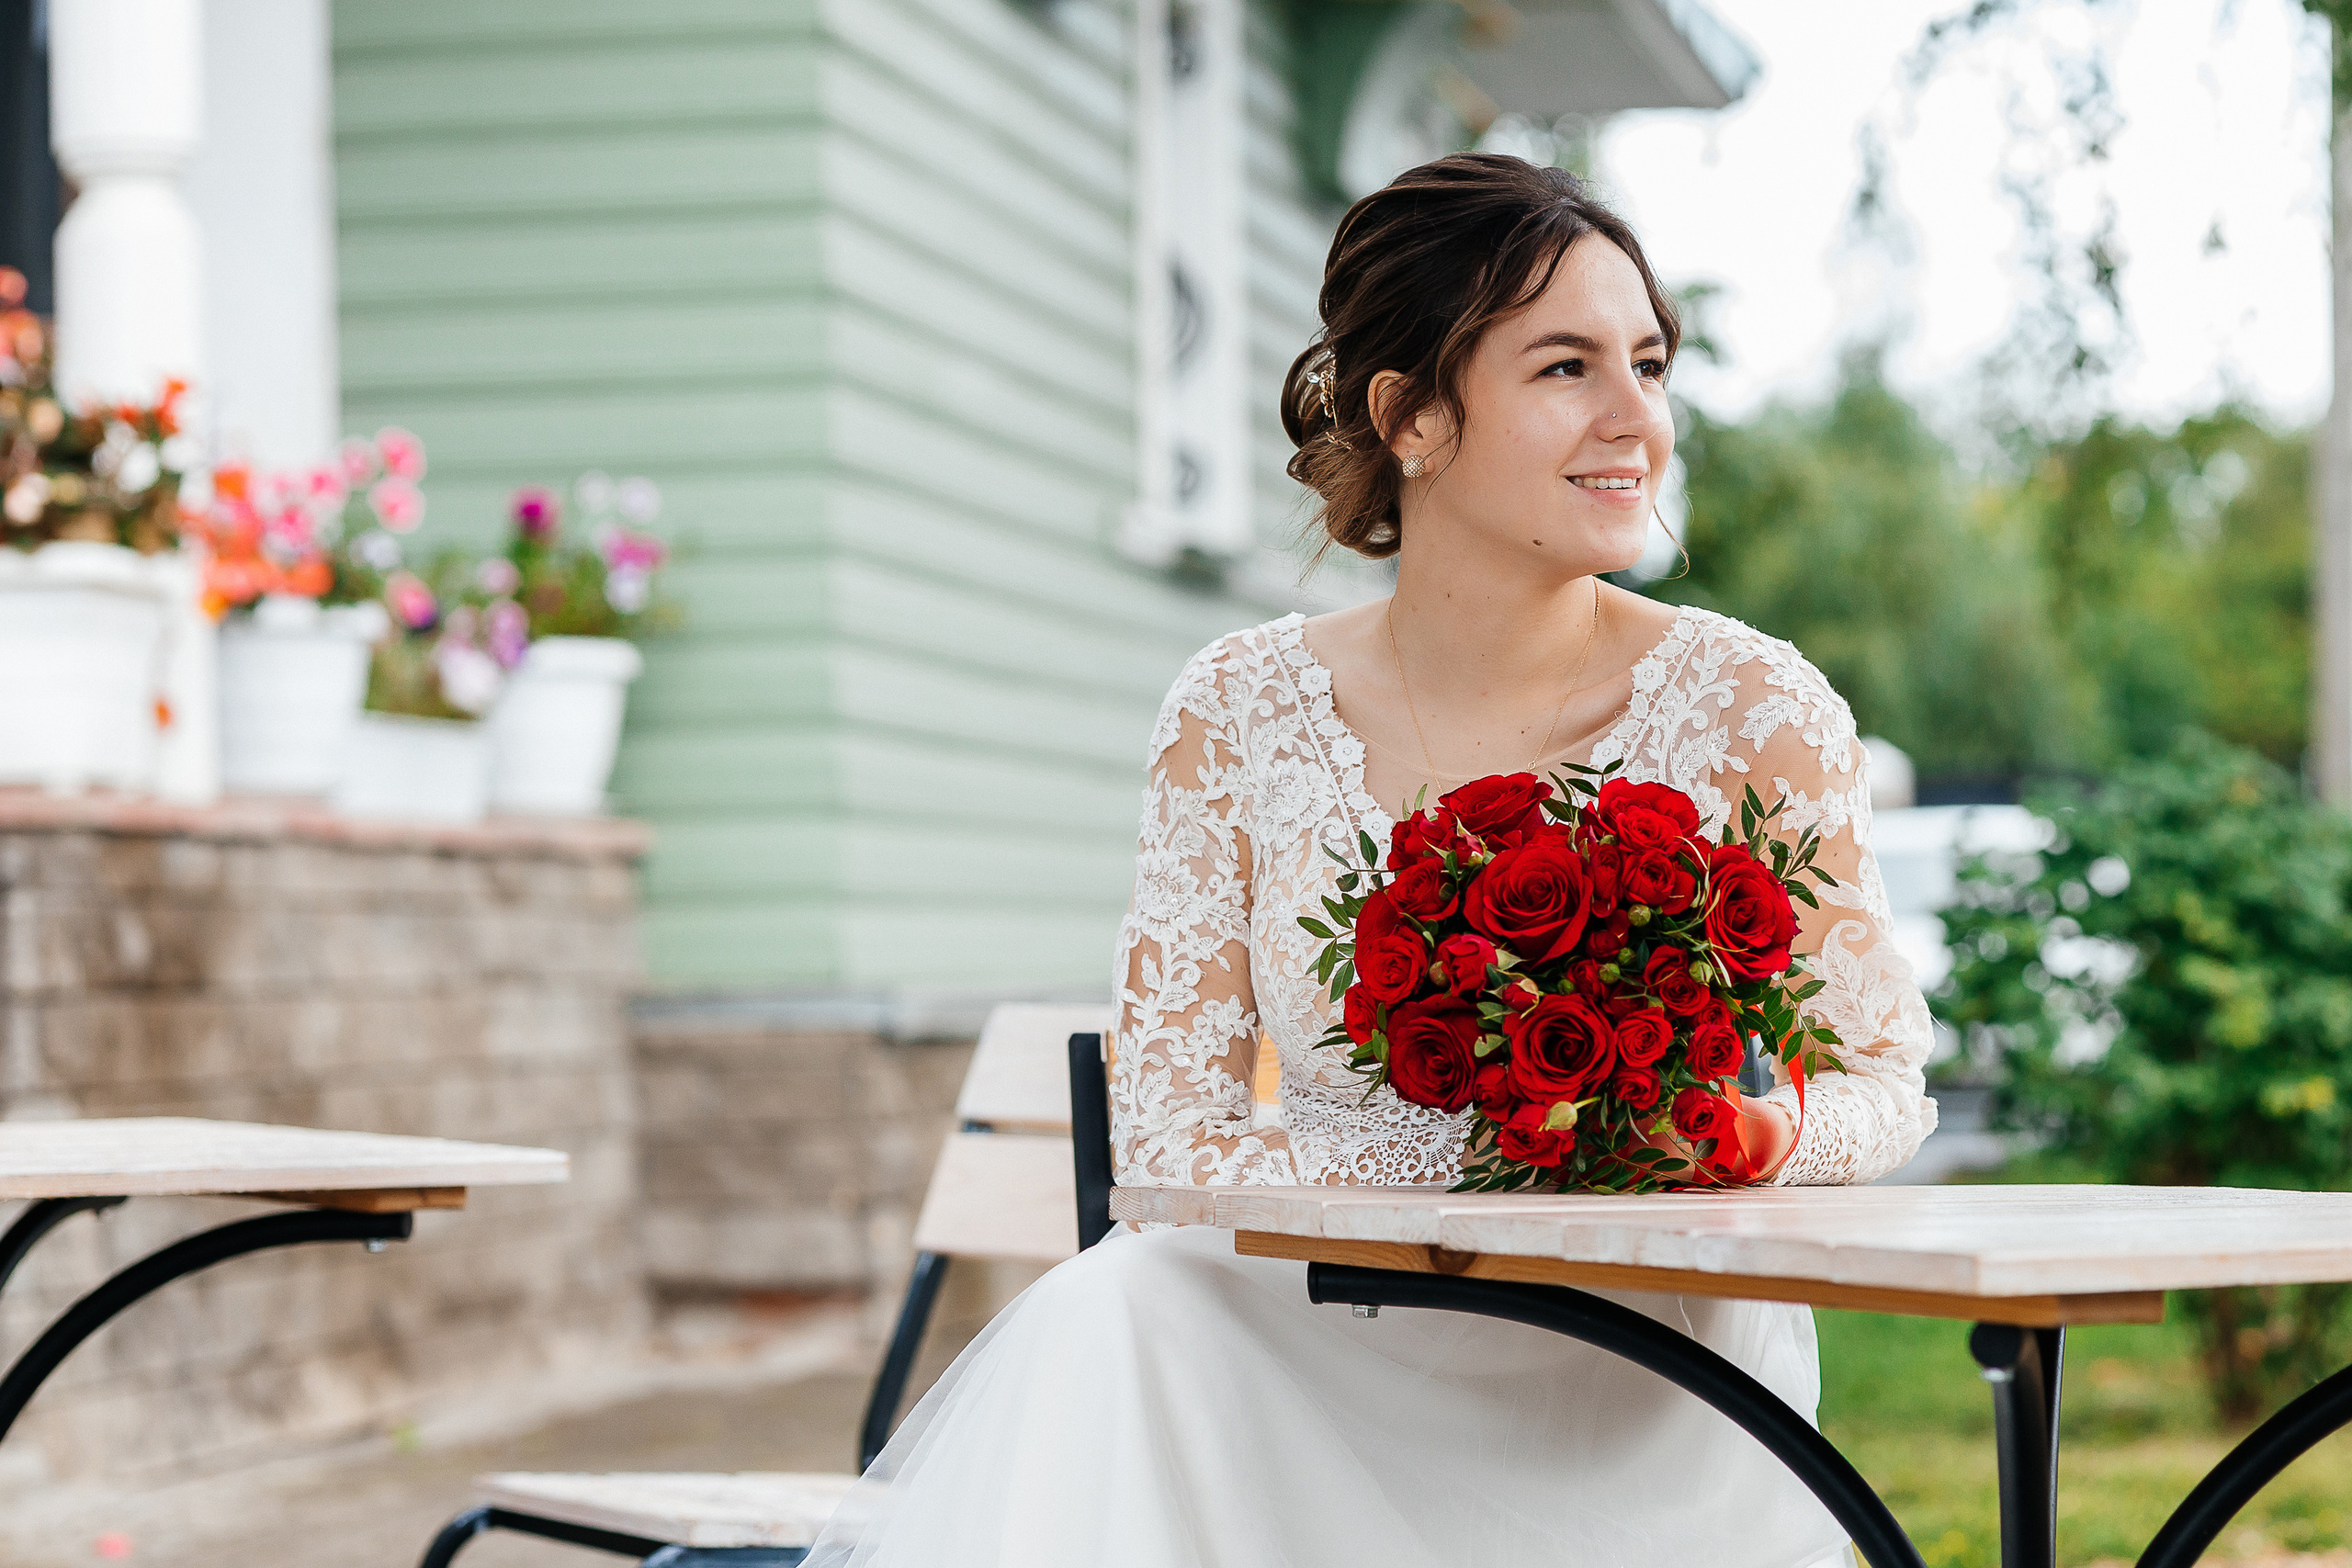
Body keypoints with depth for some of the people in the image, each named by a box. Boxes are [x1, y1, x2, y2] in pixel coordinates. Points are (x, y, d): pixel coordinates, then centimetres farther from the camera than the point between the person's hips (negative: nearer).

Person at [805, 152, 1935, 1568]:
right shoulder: (1244, 711, 0)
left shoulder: (1750, 709, -4)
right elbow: (1168, 1132, -2)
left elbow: (1882, 1078, 4)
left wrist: (1752, 1133, -20)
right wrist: (1484, 1157, -18)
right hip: (1327, 1350, 2)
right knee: (1109, 1320, -31)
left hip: (1640, 1397, -1)